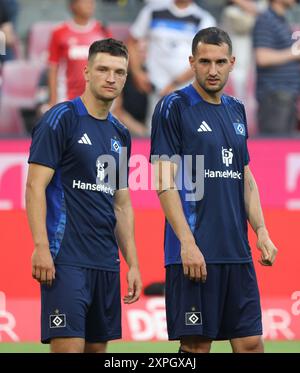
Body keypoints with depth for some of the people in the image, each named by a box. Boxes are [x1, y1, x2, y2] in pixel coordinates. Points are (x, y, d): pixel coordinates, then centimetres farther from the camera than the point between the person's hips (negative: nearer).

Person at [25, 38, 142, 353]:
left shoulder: (120, 134, 17)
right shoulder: (61, 119, -4)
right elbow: (35, 186, -10)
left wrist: (132, 263, 15)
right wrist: (41, 247, -20)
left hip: (106, 264, 7)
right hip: (67, 259, -7)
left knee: (98, 345, 7)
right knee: (68, 346, -14)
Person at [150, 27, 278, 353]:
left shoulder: (236, 111, 16)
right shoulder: (173, 108, -4)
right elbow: (165, 183, -10)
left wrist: (261, 232, 8)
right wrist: (187, 243, -18)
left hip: (237, 252, 7)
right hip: (195, 253, -6)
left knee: (250, 342, 4)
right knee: (196, 344, -5)